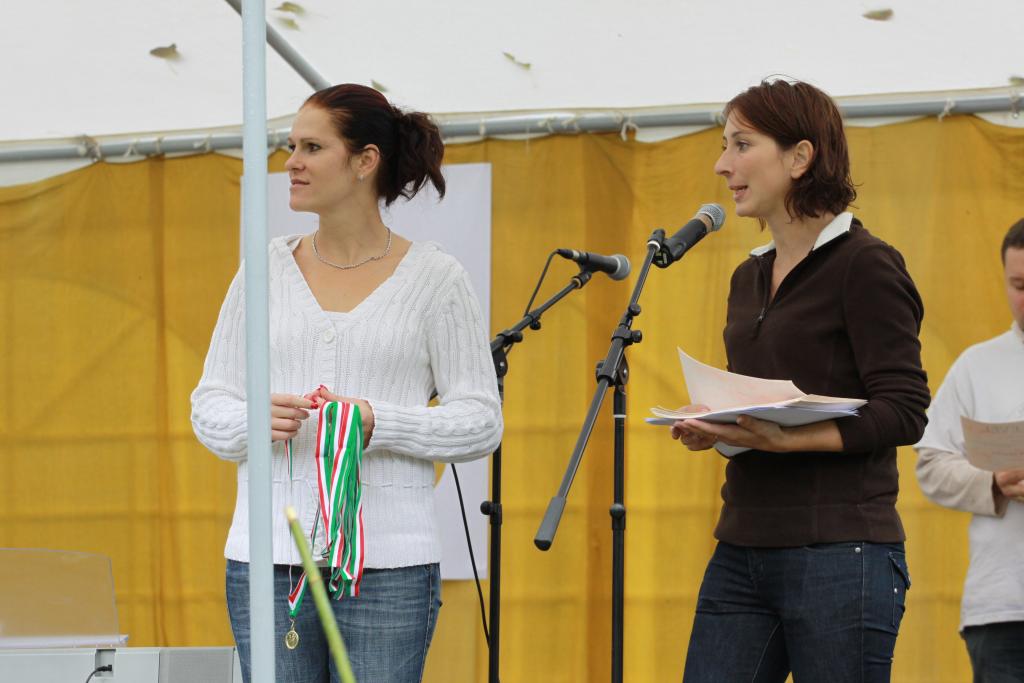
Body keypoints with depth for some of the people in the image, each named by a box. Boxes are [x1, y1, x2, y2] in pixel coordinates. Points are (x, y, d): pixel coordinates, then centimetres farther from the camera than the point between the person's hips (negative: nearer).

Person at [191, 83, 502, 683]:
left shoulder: (435, 277, 2)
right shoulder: (266, 269, 11)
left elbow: (481, 420, 0)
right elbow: (209, 405, 12)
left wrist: (379, 424, -15)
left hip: (387, 565, -3)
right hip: (267, 561, 3)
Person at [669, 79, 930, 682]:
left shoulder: (865, 265, -7)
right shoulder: (750, 278, 18)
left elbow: (904, 413, -13)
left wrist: (787, 439, -23)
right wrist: (715, 430, 4)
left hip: (840, 557, -7)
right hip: (742, 552, 7)